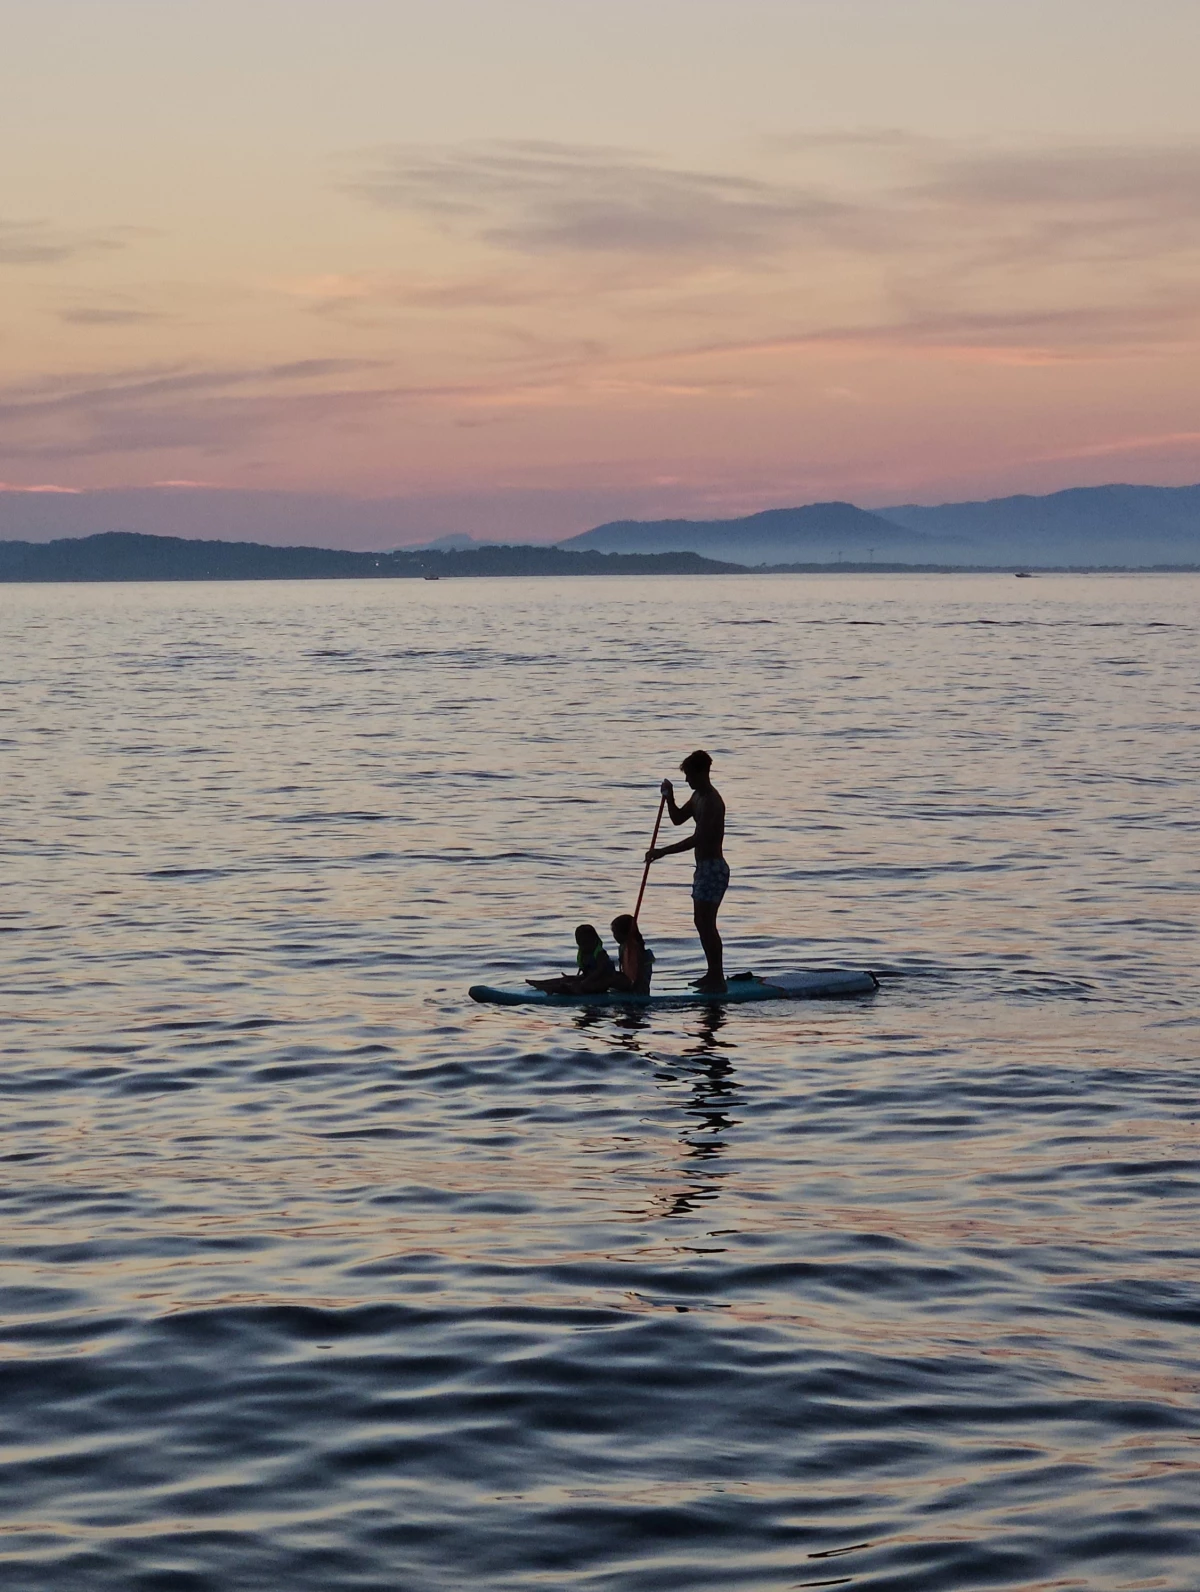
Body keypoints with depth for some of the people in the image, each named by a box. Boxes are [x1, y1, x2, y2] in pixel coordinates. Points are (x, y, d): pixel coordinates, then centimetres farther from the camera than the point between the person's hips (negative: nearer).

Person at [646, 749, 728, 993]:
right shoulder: (698, 796, 12)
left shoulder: (711, 801, -20)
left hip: (713, 868, -10)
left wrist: (663, 852, -24)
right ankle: (713, 974, 23)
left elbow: (697, 839, -26)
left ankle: (718, 980, -7)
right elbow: (678, 818, 23)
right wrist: (669, 797, 4)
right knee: (701, 922, 15)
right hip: (704, 866, 10)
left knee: (707, 924, -9)